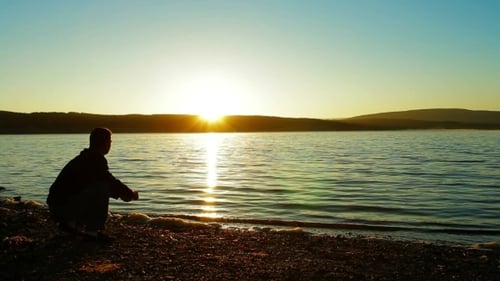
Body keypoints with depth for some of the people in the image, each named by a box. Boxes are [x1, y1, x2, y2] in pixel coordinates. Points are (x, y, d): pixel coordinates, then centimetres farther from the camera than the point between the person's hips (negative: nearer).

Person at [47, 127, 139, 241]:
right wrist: (130, 193, 0)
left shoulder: (85, 157, 17)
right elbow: (110, 181, -16)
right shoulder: (96, 159, -13)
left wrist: (122, 193, 25)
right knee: (103, 187, -17)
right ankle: (93, 230, -13)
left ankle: (71, 223, 18)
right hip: (63, 205, -10)